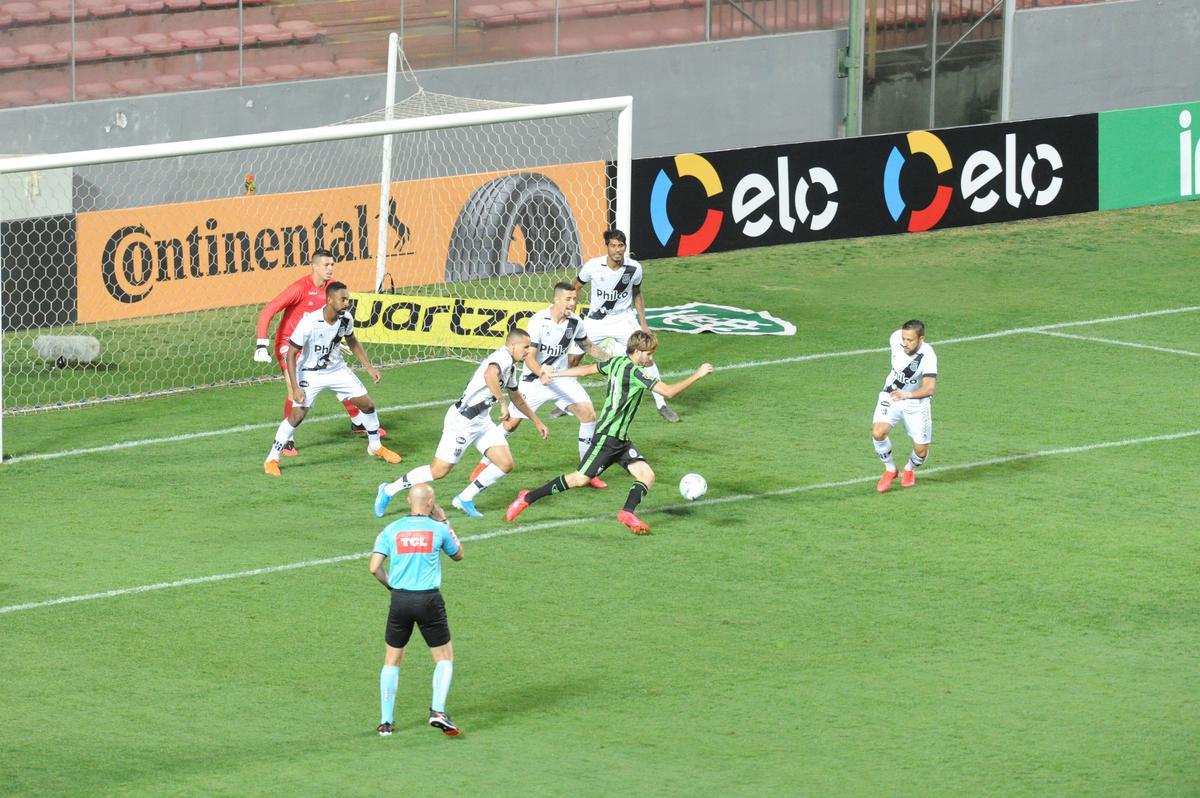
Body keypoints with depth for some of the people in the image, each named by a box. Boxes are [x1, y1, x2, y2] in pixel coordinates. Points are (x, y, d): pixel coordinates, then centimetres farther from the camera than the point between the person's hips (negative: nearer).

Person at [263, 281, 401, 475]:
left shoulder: (346, 319, -13)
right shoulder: (310, 323, -30)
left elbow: (352, 341, 11)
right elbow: (291, 354, -23)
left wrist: (369, 367, 8)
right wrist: (295, 387, -27)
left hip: (337, 370, 5)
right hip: (310, 373, -5)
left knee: (367, 404, 4)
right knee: (297, 414, -19)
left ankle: (375, 446, 30)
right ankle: (271, 459, -4)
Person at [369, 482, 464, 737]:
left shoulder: (391, 530, 3)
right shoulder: (437, 529, 0)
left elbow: (375, 568, -3)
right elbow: (458, 554, 19)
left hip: (400, 600, 2)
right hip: (429, 599, -2)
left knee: (392, 660, 14)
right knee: (444, 658, 11)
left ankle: (386, 722, 12)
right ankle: (438, 711, -8)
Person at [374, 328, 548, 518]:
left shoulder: (510, 366, 14)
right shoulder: (502, 357, -18)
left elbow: (517, 398, 31)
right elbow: (490, 375, -42)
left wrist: (537, 422, 36)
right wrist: (502, 403, -39)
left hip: (482, 421, 10)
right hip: (463, 421, -10)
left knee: (505, 464, -3)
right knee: (439, 471, -6)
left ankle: (465, 499, 9)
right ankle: (390, 490, 11)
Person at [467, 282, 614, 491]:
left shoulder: (575, 322, -5)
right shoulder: (539, 321, -21)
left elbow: (587, 347, 16)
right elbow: (529, 357, -23)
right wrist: (541, 373, -41)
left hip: (562, 378, 4)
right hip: (534, 379, -4)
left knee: (588, 413, -13)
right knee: (510, 422, -3)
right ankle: (484, 464, 20)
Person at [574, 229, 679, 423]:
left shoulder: (634, 268, -14)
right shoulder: (593, 266, -18)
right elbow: (576, 287, 0)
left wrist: (643, 324, 4)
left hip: (624, 319, 0)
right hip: (596, 320, 0)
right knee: (572, 359, -2)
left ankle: (662, 405, 1)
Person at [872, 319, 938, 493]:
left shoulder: (927, 356, -31)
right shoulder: (896, 339, -20)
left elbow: (930, 388, -41)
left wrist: (906, 395, -58)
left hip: (916, 402, -2)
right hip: (891, 395, 2)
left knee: (921, 451, -1)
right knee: (878, 432, -23)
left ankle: (910, 469, 37)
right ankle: (890, 469, 4)